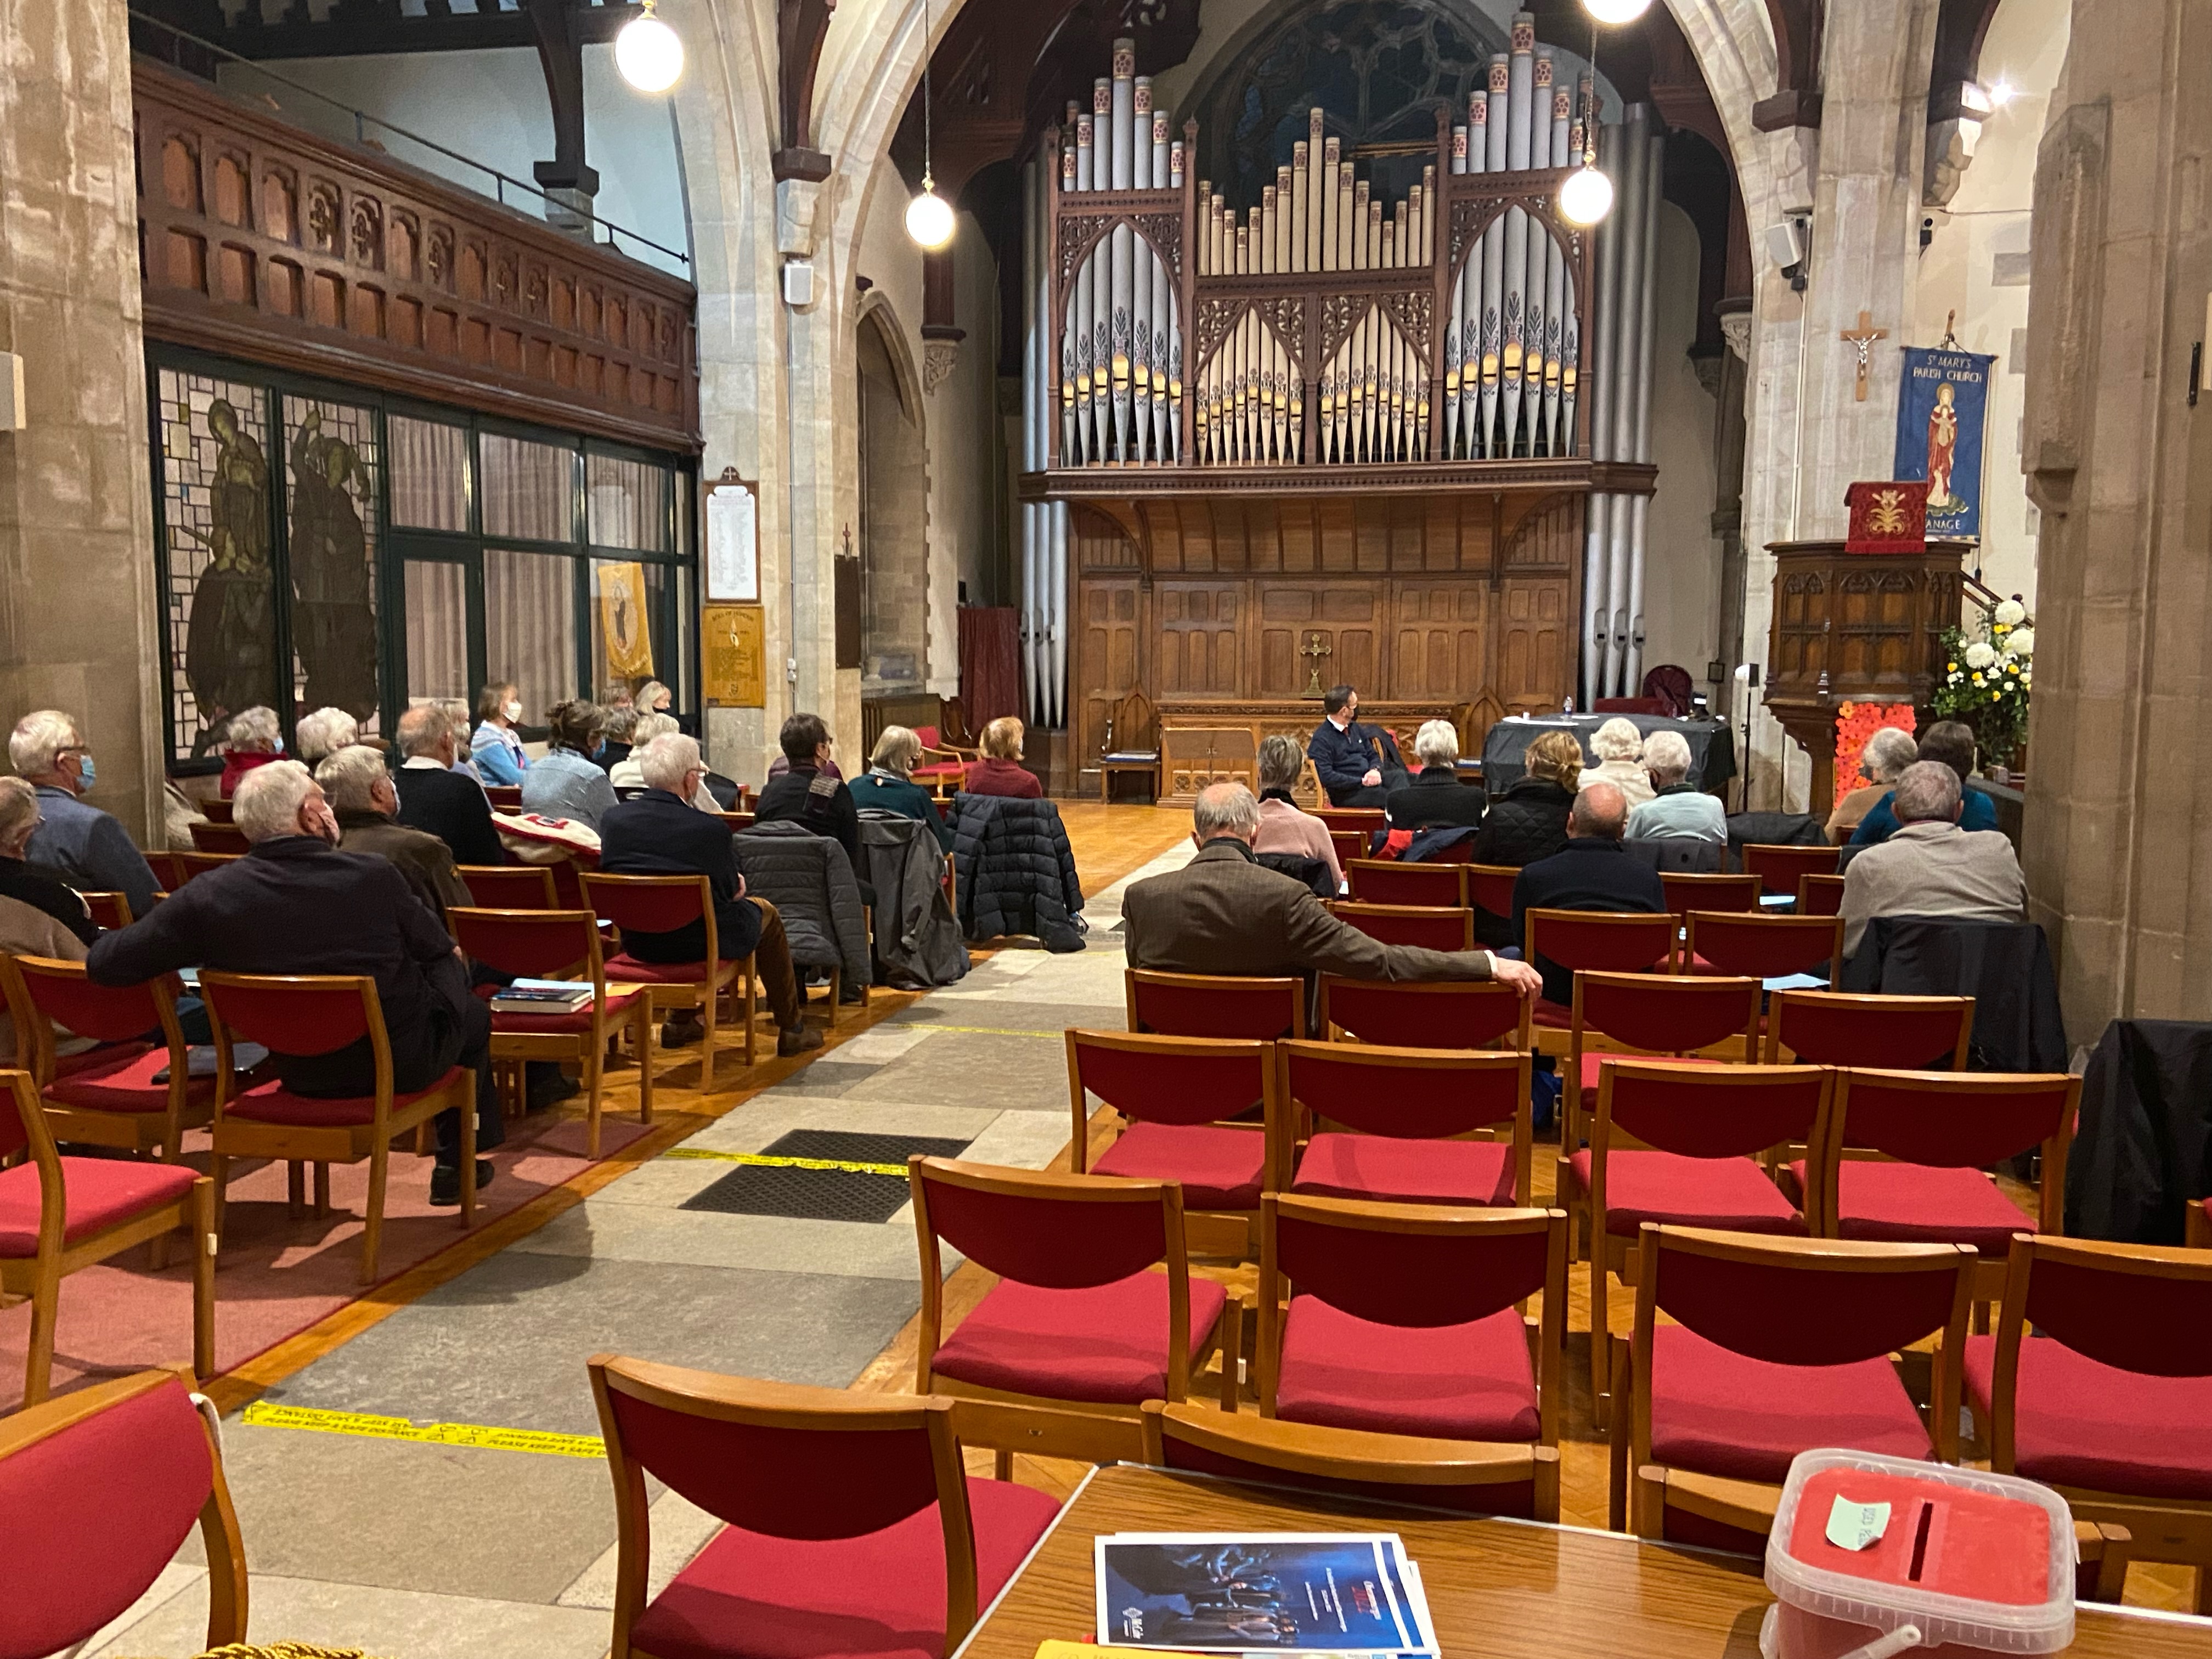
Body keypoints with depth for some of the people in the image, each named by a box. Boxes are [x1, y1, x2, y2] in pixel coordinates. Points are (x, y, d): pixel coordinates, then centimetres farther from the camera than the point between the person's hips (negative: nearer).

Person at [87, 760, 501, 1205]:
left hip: (300, 1073, 4)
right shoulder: (374, 877, -22)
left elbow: (104, 962, -9)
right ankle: (457, 1163, 31)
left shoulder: (207, 897, -16)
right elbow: (438, 949, -4)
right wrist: (454, 958, 20)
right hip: (400, 1064, -4)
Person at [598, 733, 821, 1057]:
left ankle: (680, 1022, 41)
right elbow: (730, 890, -10)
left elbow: (608, 873, 6)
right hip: (700, 943, -5)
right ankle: (791, 1030, 32)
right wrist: (736, 883, 16)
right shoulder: (710, 829, -24)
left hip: (636, 942, 5)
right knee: (765, 913, 25)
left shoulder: (614, 817, -10)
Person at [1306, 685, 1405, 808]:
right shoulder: (1322, 739, -9)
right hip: (1347, 791, -8)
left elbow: (1373, 756, 21)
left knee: (1399, 775, -20)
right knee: (1390, 798, -29)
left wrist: (1375, 770, -3)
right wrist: (1361, 781, -17)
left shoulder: (1355, 728, 16)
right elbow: (1326, 776, -18)